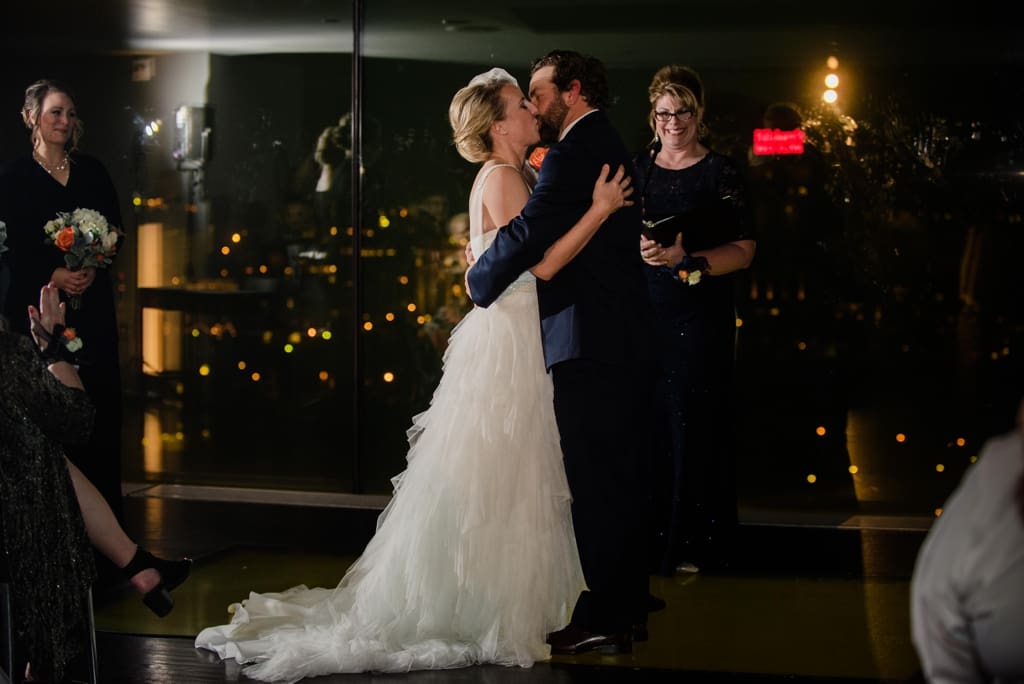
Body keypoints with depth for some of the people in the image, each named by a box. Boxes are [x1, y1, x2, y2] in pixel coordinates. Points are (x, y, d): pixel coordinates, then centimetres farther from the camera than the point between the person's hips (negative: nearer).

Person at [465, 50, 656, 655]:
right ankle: (629, 608, 22)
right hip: (629, 344, 10)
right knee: (621, 479, 14)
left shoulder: (574, 155, -13)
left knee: (596, 485, -5)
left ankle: (602, 621, -1)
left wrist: (479, 279, -4)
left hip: (589, 347, -10)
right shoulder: (615, 151, 19)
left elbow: (528, 232, -21)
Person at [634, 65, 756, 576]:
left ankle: (691, 541, 6)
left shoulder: (720, 174, 0)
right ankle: (652, 532, 10)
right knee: (648, 422, 0)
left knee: (693, 421, -3)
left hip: (701, 316, -3)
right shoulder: (637, 169, 13)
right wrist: (640, 250, -6)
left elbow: (743, 250, -6)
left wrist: (687, 260, -19)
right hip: (644, 310, 3)